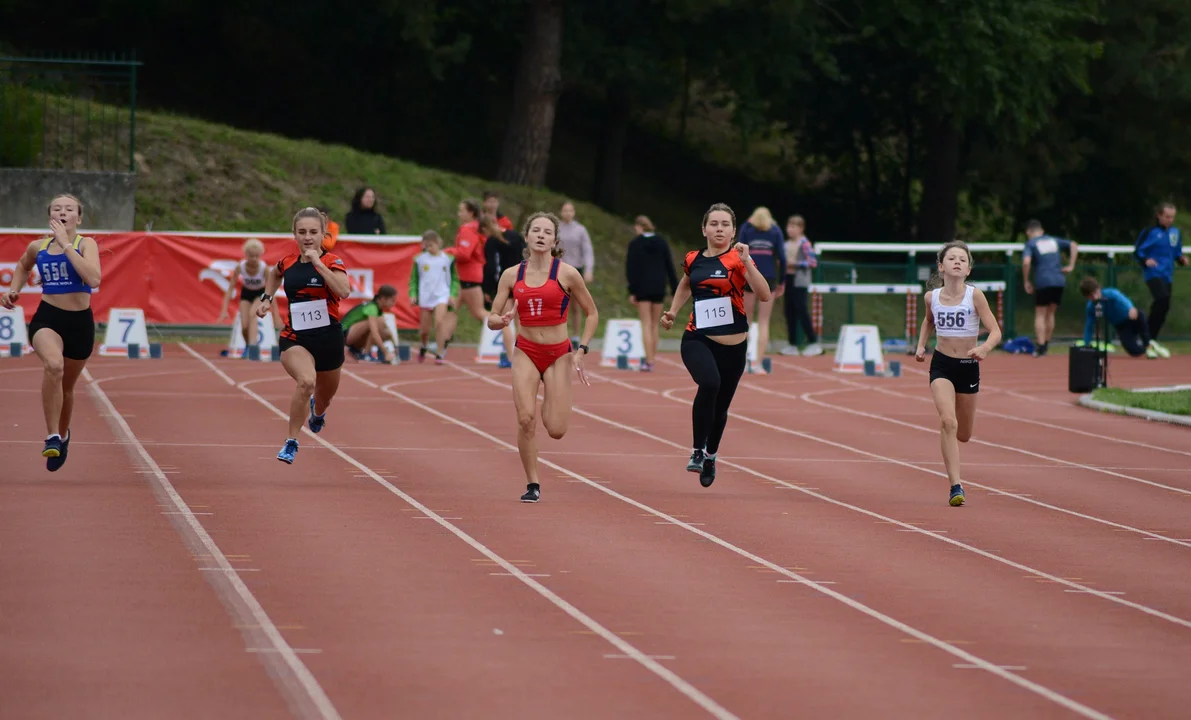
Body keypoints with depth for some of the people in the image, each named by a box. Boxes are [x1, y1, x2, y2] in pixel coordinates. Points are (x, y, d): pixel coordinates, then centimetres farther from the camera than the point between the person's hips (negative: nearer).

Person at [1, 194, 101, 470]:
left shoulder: (86, 245, -9)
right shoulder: (38, 247, 2)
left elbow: (93, 278, -29)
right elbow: (23, 266, 28)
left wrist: (65, 244, -26)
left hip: (80, 322, 0)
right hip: (47, 318, 0)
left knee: (66, 386, 18)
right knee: (53, 366, -33)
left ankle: (63, 434, 49)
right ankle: (52, 437, -26)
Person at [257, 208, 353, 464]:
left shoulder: (333, 262, -9)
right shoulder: (288, 263, 1)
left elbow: (344, 291, -31)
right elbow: (274, 274, 29)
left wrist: (318, 263, -30)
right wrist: (267, 298, 16)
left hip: (328, 337, 0)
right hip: (294, 338, 0)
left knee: (325, 395, 22)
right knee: (306, 381, -32)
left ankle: (317, 412, 63)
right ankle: (291, 442, -20)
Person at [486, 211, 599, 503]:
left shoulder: (566, 274, -5)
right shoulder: (511, 275, 2)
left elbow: (591, 314, 5)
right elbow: (492, 319, 4)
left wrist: (581, 351, -5)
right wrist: (503, 320, -20)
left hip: (558, 355, -1)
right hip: (526, 353, 1)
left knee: (556, 430, -5)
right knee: (525, 419, -18)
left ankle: (552, 408, 33)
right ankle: (532, 484, -3)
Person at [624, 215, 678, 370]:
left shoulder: (635, 244, -4)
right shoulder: (662, 242, 5)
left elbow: (630, 269, -7)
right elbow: (670, 267, 4)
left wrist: (632, 291, -5)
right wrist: (675, 289, 6)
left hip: (642, 288, -3)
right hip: (659, 288, 3)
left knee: (646, 324, -3)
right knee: (654, 325, 13)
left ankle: (649, 361, -12)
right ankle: (651, 358, 14)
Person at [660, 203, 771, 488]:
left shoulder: (737, 259, -6)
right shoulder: (693, 260, 3)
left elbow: (765, 295, -20)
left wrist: (746, 261, -26)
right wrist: (672, 312, 14)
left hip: (733, 346, 0)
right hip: (697, 340, 0)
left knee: (720, 407, 12)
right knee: (710, 383, -31)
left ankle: (710, 457, 41)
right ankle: (697, 450, -19)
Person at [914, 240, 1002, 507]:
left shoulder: (975, 295, -13)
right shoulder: (932, 297, -4)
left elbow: (995, 332, -16)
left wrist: (983, 348, -35)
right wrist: (921, 346, 7)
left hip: (969, 367, 0)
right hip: (941, 365, 0)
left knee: (963, 435, 13)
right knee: (948, 421, -23)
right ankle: (955, 487, -21)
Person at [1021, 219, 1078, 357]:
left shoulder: (1030, 244, 2)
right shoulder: (1054, 241, 17)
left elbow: (1026, 262, -14)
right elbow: (1074, 246, 14)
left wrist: (1026, 281, -4)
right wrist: (1070, 265, 11)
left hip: (1042, 282, -4)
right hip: (1059, 281, 4)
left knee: (1040, 315, 2)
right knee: (1050, 313, 17)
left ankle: (1041, 347, -8)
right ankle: (1046, 344, 19)